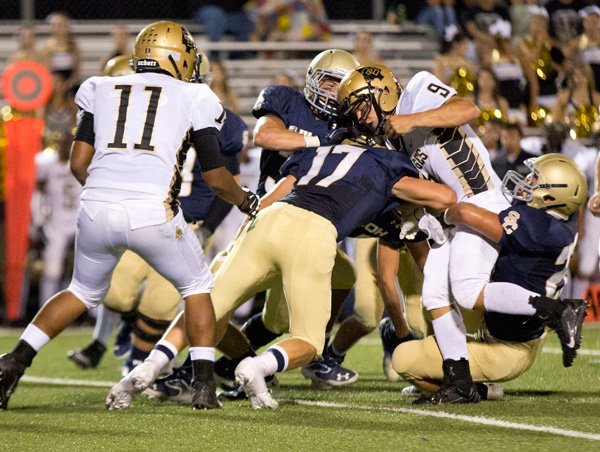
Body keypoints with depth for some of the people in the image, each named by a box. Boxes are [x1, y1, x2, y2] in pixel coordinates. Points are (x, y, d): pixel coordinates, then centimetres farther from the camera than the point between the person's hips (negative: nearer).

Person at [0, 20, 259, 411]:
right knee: (197, 286, 21)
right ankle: (204, 385, 10)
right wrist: (247, 202, 34)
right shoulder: (191, 99, 12)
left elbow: (79, 164, 15)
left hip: (98, 210, 3)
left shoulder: (102, 91, 20)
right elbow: (216, 177, 15)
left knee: (85, 291, 27)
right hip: (153, 213, -3)